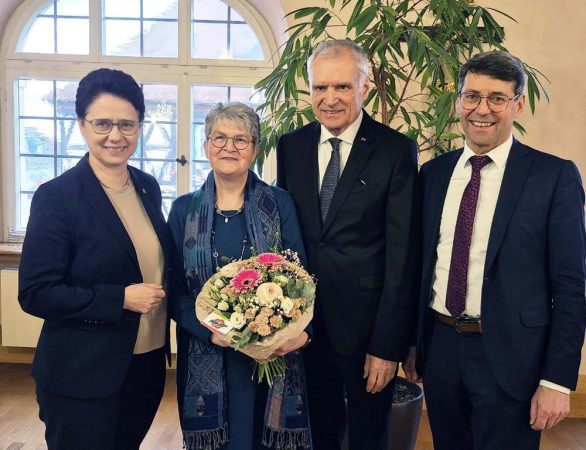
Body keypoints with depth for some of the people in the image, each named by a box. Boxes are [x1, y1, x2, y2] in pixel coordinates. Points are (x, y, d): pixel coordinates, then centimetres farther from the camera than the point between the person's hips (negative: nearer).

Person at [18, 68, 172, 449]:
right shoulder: (56, 196, -14)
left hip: (149, 364, 6)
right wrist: (120, 299, -22)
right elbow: (35, 294, -15)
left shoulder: (148, 187, 3)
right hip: (83, 379, -6)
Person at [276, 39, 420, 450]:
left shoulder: (397, 151, -10)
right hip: (305, 321, 4)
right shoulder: (291, 146, 3)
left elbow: (401, 255, -12)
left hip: (366, 323, -3)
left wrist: (388, 344, -14)